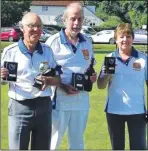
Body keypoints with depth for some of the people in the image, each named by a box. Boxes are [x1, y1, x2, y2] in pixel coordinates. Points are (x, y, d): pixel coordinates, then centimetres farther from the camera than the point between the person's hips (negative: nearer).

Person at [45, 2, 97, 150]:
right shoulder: (53, 41, -8)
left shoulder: (87, 43, 8)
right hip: (60, 101, -5)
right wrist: (62, 86, -20)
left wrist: (92, 76, -2)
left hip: (81, 102, 5)